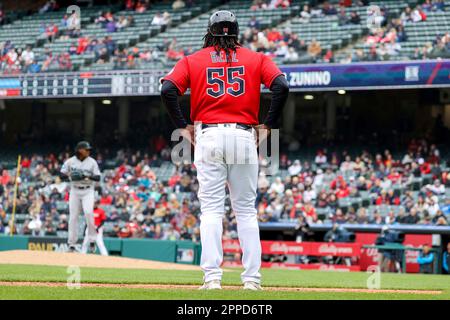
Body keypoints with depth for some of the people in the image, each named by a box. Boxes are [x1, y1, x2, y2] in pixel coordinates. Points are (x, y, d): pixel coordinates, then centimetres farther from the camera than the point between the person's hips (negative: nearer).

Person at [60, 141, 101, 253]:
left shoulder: (92, 162, 0)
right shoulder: (70, 161, 1)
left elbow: (98, 178, -1)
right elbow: (62, 175, 4)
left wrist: (87, 176, -19)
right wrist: (70, 176, -16)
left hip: (88, 191, -1)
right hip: (74, 191, 1)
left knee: (88, 212, -21)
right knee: (73, 217, 0)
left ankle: (92, 240, -8)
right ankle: (72, 244, 8)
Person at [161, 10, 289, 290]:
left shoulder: (193, 60, 10)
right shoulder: (256, 59, 11)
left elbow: (168, 90, -5)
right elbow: (282, 87, -5)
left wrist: (183, 126, 4)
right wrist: (268, 125, 2)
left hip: (208, 137, 0)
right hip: (244, 136, 1)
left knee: (211, 209, 0)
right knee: (246, 210, 7)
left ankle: (212, 277, -8)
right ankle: (252, 278, 3)